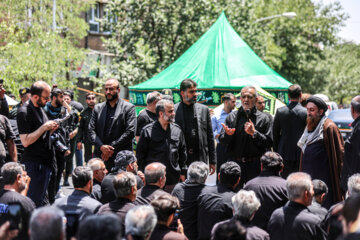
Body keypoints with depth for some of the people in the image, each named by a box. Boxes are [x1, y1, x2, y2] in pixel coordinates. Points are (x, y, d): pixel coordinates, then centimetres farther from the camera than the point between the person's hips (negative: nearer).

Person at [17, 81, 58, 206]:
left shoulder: (40, 108, 14)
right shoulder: (24, 112, -15)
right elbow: (25, 141, -21)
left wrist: (51, 129, 3)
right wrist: (44, 127, -21)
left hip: (45, 161, 9)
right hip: (34, 162, -9)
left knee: (41, 198, 15)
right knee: (35, 201, -8)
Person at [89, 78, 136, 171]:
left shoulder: (129, 108, 2)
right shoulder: (98, 108, 15)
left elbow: (130, 132, -6)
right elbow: (91, 131, 9)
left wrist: (111, 148, -10)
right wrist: (101, 147, -8)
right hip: (100, 157, 3)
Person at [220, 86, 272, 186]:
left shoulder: (263, 118, 4)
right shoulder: (232, 116, 9)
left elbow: (269, 143, -4)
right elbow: (222, 140, 7)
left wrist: (254, 133, -16)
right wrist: (228, 134, -15)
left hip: (255, 166, -2)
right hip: (235, 163, 2)